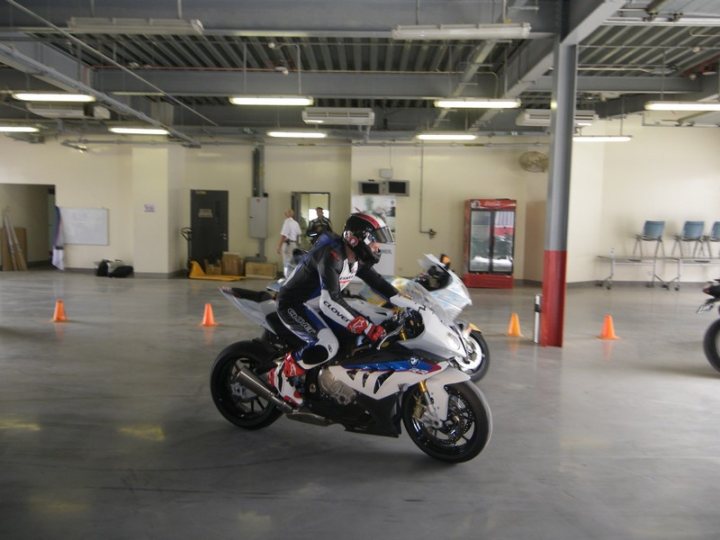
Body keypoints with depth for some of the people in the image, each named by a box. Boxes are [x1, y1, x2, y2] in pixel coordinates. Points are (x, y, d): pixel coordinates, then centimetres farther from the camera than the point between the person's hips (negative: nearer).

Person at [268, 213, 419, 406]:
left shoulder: (357, 259, -1)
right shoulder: (331, 255, -30)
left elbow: (379, 284, 6)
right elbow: (330, 302, -39)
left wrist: (416, 307, 0)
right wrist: (367, 328, -42)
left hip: (315, 304, 10)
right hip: (293, 304, -10)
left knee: (357, 335, 7)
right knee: (329, 345, -29)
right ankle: (281, 375, -9)